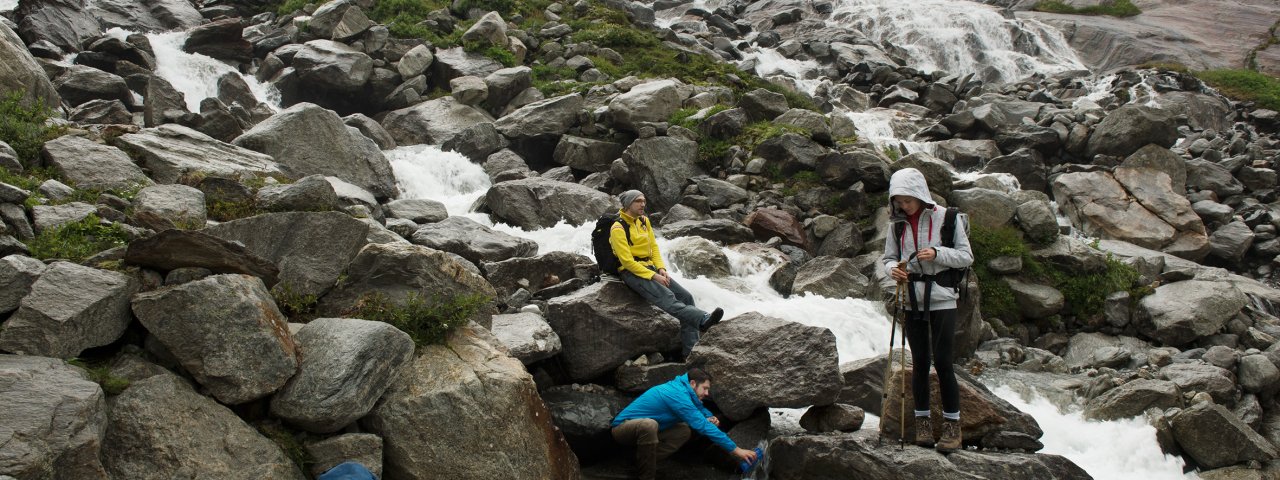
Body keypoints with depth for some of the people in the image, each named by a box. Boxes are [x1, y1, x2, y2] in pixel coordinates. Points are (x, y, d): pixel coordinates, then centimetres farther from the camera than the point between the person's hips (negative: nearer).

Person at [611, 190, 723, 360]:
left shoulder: (644, 221, 12)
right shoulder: (618, 229, -13)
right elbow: (627, 261, -18)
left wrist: (661, 269, -2)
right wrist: (653, 276, -20)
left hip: (650, 268, 8)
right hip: (631, 272, -8)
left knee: (685, 296, -6)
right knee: (667, 298, -30)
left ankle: (690, 349, -10)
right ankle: (703, 319, -54)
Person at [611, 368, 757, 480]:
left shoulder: (679, 388, 4)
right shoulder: (678, 396, -24)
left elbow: (699, 407, 23)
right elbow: (703, 426, -28)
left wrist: (710, 418, -2)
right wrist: (735, 450, -26)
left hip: (642, 430, 9)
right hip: (624, 426, -9)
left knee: (684, 431, 2)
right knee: (649, 424, -39)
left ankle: (643, 461, 4)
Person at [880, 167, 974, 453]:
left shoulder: (946, 218, -7)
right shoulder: (898, 224, 5)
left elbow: (966, 256, -5)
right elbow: (888, 257, 12)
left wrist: (936, 253, -21)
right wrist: (893, 269, -12)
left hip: (941, 299, -4)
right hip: (912, 300, 4)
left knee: (942, 361, -7)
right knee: (919, 362, 8)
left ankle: (952, 425, 2)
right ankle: (923, 421, 17)